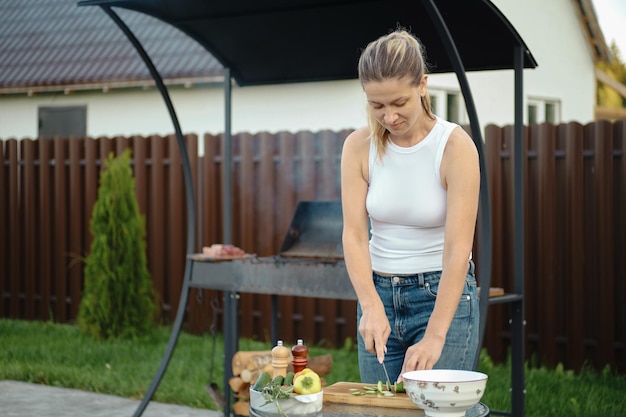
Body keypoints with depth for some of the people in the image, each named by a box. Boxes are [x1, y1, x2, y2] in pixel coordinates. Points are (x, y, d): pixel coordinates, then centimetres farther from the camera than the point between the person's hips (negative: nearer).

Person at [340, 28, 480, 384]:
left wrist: (434, 337, -28)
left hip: (444, 295, -4)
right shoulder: (359, 147, -3)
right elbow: (354, 234, -8)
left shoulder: (455, 145, -14)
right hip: (379, 293, 4)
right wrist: (371, 307, -24)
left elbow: (458, 248, -20)